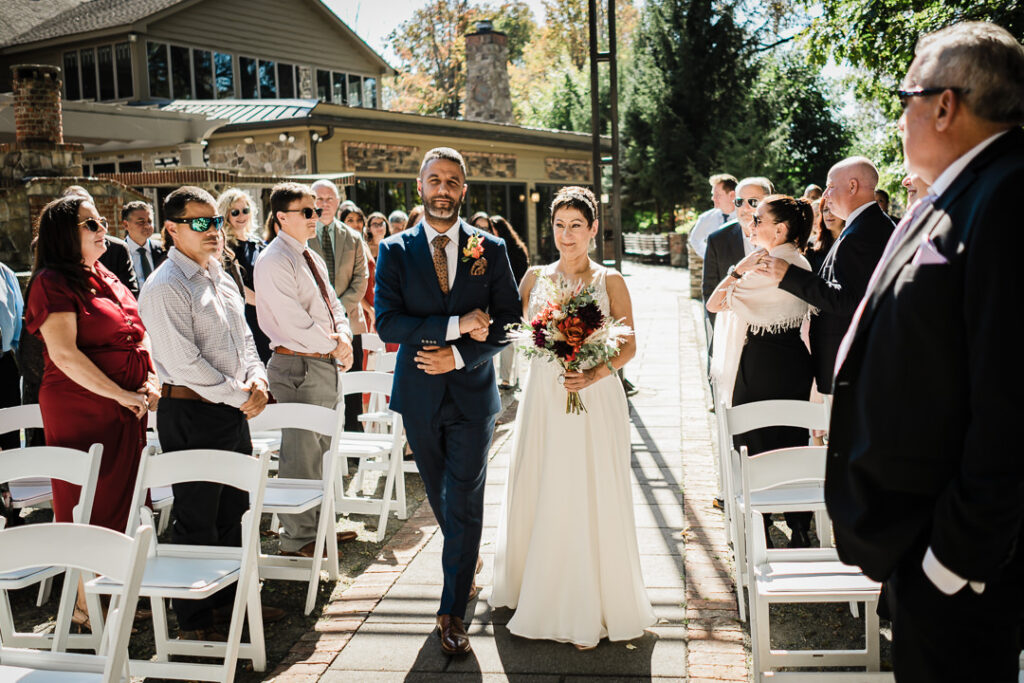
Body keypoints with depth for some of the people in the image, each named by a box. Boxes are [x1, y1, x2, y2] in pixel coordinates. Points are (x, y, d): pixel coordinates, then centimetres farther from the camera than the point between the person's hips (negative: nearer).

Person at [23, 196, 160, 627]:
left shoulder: (106, 279, 14)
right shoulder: (53, 283, -11)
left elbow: (138, 333, 17)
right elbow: (64, 354, -19)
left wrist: (151, 381, 0)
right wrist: (121, 395, -18)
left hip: (127, 410, 8)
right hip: (81, 410, -8)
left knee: (122, 500, 14)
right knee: (89, 507, 2)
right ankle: (84, 605, 15)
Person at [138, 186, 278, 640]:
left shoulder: (221, 278, 13)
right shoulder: (165, 288, -15)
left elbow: (244, 337, 18)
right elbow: (184, 363, -21)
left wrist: (257, 380, 0)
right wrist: (239, 397, -15)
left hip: (234, 412, 9)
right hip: (191, 415, -8)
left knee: (233, 511, 18)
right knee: (196, 519, 2)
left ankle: (230, 597, 34)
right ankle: (194, 623, 16)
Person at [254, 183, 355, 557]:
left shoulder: (312, 259, 16)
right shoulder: (274, 261, -14)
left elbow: (333, 304, 16)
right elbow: (293, 320, -21)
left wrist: (343, 336, -4)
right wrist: (332, 346, -10)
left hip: (326, 363, 10)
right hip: (298, 365, -10)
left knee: (319, 447, 17)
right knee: (300, 453, -4)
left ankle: (319, 524, 30)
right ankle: (297, 538, 7)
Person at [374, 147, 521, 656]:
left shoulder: (490, 249, 0)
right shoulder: (395, 250, -2)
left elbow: (510, 322, -2)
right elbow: (386, 322, -12)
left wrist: (459, 356, -16)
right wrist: (454, 326, -21)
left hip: (472, 392, -1)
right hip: (419, 393, 2)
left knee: (464, 502, -2)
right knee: (440, 496, 18)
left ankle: (453, 611, 10)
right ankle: (468, 562, 46)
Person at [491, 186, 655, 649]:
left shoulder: (610, 282, 2)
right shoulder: (535, 278, 10)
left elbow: (629, 345, 0)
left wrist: (599, 372, -17)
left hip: (595, 402, -2)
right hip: (543, 401, 3)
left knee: (591, 502, -1)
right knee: (539, 498, 6)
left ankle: (589, 610, 13)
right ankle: (539, 596, 25)